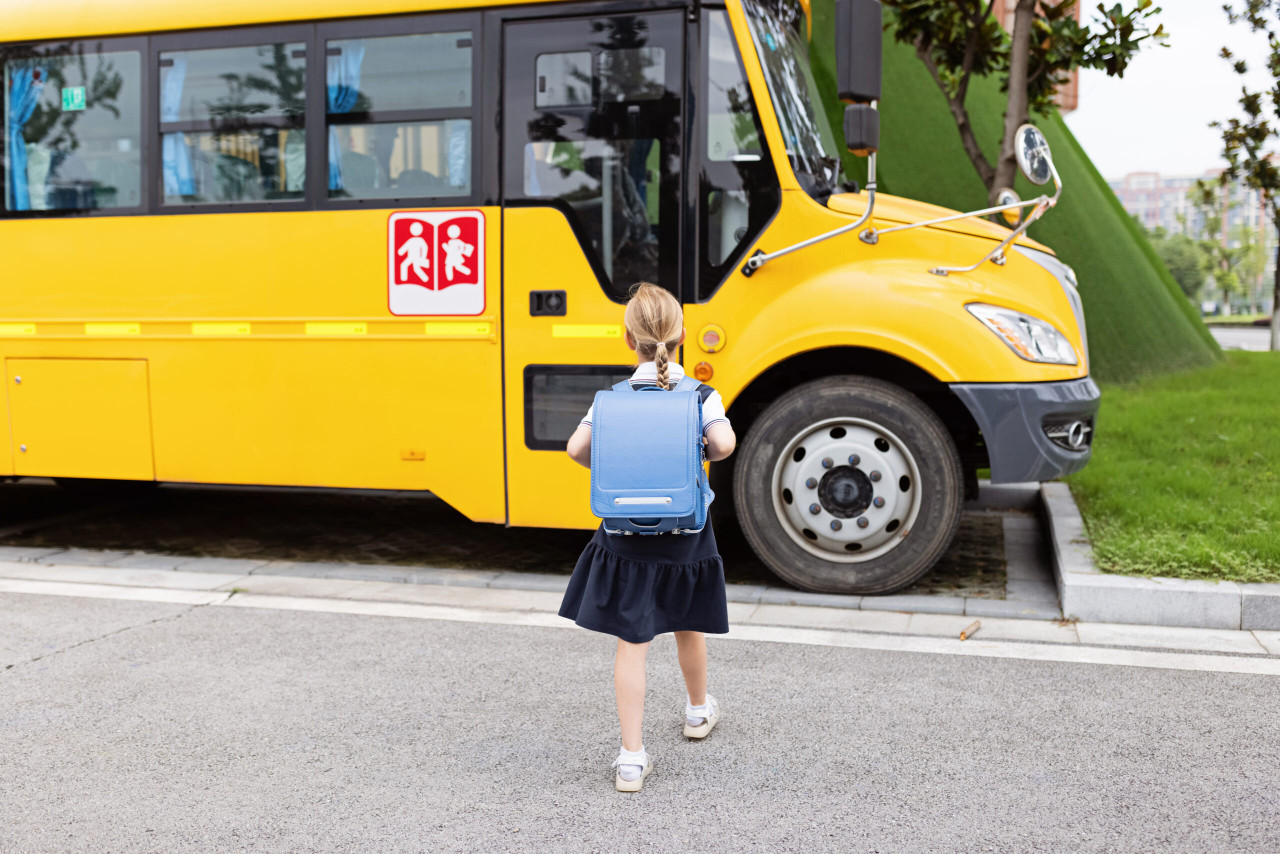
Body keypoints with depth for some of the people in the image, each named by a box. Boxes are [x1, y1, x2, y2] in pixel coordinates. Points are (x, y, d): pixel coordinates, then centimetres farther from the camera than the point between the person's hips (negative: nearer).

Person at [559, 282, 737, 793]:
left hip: (626, 537, -1)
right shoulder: (700, 395, -8)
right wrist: (706, 455, 0)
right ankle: (698, 711, 47)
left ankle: (631, 757, -1)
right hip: (685, 537, 1)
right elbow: (724, 443, -23)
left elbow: (577, 448, -13)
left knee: (631, 641, 2)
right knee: (688, 628, 22)